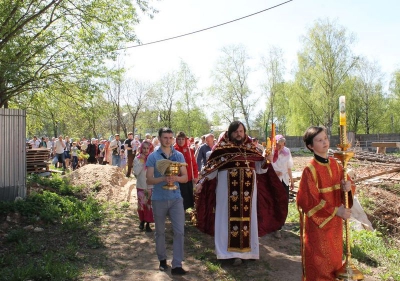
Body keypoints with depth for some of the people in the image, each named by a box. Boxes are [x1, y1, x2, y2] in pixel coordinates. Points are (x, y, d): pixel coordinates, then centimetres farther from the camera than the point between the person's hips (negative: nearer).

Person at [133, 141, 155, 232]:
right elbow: (136, 172, -14)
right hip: (141, 186, 1)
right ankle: (142, 221, 32)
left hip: (151, 186, -1)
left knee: (149, 205, 3)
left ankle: (148, 224, 16)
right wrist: (141, 161, -16)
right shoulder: (137, 159, -3)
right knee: (141, 204, 11)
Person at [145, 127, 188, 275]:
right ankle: (162, 259, 32)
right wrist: (164, 178, -25)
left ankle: (177, 265, 4)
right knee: (160, 231, 13)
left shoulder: (179, 155, 3)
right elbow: (149, 179, -8)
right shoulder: (153, 156, -4)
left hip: (176, 198, 1)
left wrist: (176, 178, -19)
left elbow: (185, 177, 3)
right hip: (158, 199, -1)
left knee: (179, 231, -4)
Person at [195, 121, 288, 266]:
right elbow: (212, 166, -1)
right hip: (227, 189, -3)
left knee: (247, 219, 7)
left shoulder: (251, 148, 8)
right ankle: (231, 251, 10)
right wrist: (201, 181, -9)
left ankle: (246, 250, 19)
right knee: (228, 218, 1)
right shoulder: (222, 148, -1)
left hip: (248, 190, 3)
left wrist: (266, 161, -10)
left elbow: (260, 169, 9)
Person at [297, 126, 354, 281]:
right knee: (319, 259, 8)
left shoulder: (335, 164, 1)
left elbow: (346, 185, 8)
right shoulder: (310, 169, -19)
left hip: (335, 221, 6)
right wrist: (335, 211, -21)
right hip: (317, 221, -6)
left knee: (334, 255, 19)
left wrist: (348, 187, -16)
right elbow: (308, 201, -21)